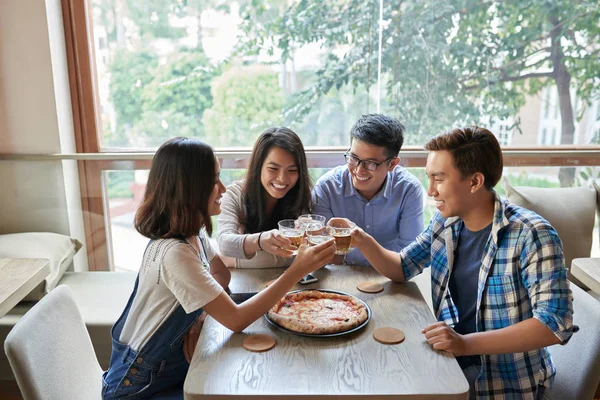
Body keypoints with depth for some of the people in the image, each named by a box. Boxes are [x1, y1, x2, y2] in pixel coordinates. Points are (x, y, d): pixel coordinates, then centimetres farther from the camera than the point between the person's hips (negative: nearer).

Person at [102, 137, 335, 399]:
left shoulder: (193, 232, -5)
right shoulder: (175, 253, -32)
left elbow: (222, 274, 10)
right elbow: (235, 320, -29)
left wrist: (198, 318, -10)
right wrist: (297, 271, -33)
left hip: (173, 366, 7)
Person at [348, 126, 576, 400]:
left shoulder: (531, 235, -20)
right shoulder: (445, 221, -1)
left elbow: (557, 322, -24)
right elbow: (402, 268, 9)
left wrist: (466, 343, -32)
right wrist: (362, 240, -10)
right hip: (451, 365, 6)